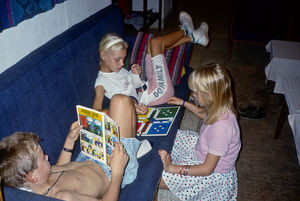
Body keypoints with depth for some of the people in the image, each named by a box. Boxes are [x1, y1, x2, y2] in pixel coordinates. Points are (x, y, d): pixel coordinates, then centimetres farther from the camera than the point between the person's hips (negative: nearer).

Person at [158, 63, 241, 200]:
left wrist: (173, 168, -30)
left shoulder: (221, 127, -39)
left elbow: (208, 168, -30)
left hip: (214, 172, -8)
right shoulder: (220, 107, -14)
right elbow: (205, 115, 16)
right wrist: (183, 103, 15)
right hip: (205, 151, 8)